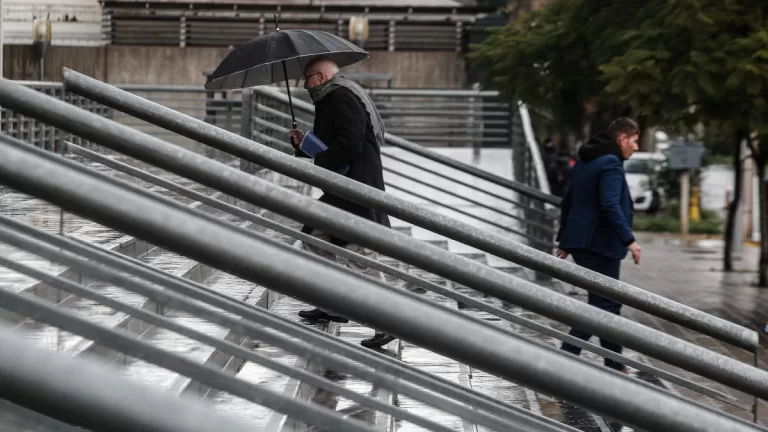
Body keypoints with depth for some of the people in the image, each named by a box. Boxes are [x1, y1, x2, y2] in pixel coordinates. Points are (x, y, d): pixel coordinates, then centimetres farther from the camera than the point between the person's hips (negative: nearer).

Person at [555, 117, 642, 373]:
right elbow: (610, 206, -25)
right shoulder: (611, 163, -14)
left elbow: (568, 202, 21)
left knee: (609, 303, 16)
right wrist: (628, 240, -23)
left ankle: (614, 364, 20)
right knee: (601, 305, -5)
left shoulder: (586, 162, 16)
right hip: (600, 244, -10)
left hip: (581, 242, 10)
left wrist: (564, 240, 24)